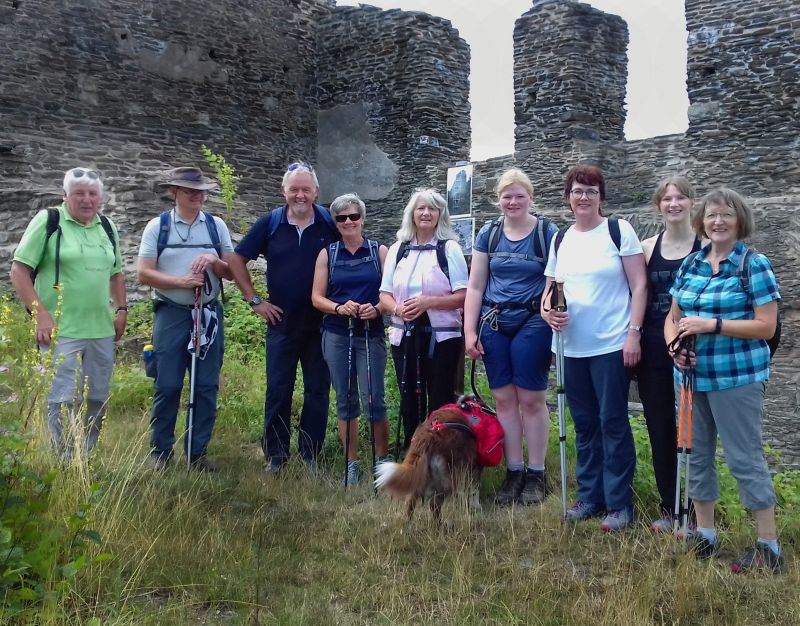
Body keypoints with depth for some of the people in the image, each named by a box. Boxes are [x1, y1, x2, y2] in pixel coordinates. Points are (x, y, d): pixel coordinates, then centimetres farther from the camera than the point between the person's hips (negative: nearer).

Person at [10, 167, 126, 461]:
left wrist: (121, 309, 11)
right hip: (61, 330, -6)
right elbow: (19, 271, -7)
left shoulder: (107, 226, 12)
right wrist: (41, 313, -15)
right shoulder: (48, 221, -5)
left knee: (96, 400, 10)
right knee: (64, 399, -5)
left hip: (102, 330, 6)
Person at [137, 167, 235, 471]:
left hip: (209, 314, 3)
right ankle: (160, 452, 14)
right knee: (167, 386, 1)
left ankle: (198, 451, 17)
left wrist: (214, 261, -13)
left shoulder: (217, 225, 7)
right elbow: (144, 274, -4)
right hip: (171, 313, -2)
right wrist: (181, 280, -17)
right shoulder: (157, 226, 1)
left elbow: (232, 272, 7)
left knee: (207, 386, 5)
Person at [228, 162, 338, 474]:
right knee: (278, 391, 5)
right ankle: (275, 456, 16)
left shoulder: (330, 223, -4)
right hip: (282, 320, 0)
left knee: (318, 390, 6)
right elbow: (238, 260, 5)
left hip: (322, 322, 0)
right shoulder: (270, 223, -1)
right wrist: (254, 300, 0)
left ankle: (310, 455, 19)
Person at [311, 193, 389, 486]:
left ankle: (383, 459, 12)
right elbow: (316, 297, 4)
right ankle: (352, 463, 16)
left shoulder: (379, 251, 4)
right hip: (337, 335, 2)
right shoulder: (327, 254, 7)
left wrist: (376, 309, -18)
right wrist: (339, 308, -15)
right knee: (345, 400, 6)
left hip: (371, 334, -2)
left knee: (373, 399, -6)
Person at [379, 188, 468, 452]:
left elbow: (463, 296, -6)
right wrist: (398, 308, -13)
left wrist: (428, 302, -19)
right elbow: (384, 295, 9)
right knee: (409, 402, 11)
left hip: (442, 338, -4)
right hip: (405, 337, 4)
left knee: (440, 403, 1)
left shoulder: (449, 249, -1)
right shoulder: (397, 250, 11)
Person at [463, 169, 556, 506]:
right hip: (494, 324, 3)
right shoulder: (488, 234, 7)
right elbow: (475, 287, 7)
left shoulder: (547, 233, -2)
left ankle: (536, 474, 14)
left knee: (531, 399, 1)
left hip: (532, 323, -3)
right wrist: (469, 331, 1)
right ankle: (513, 472, 16)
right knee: (503, 399, 5)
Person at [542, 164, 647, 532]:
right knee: (584, 424, 13)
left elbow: (639, 285, -5)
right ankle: (589, 495, 25)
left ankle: (619, 503, 11)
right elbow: (549, 289, 16)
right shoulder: (560, 240, 11)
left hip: (612, 346, -5)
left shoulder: (619, 231, -2)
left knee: (613, 423, 0)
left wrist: (634, 332, -12)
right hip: (572, 347, 5)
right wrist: (547, 311, -6)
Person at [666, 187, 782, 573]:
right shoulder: (690, 265, 9)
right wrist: (674, 345, -6)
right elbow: (673, 317, 14)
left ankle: (769, 546, 12)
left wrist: (712, 325, -21)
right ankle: (704, 534, 27)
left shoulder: (754, 266, -8)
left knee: (745, 459, -1)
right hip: (693, 376, 6)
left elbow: (766, 327, -13)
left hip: (736, 378, -6)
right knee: (697, 454, 13)